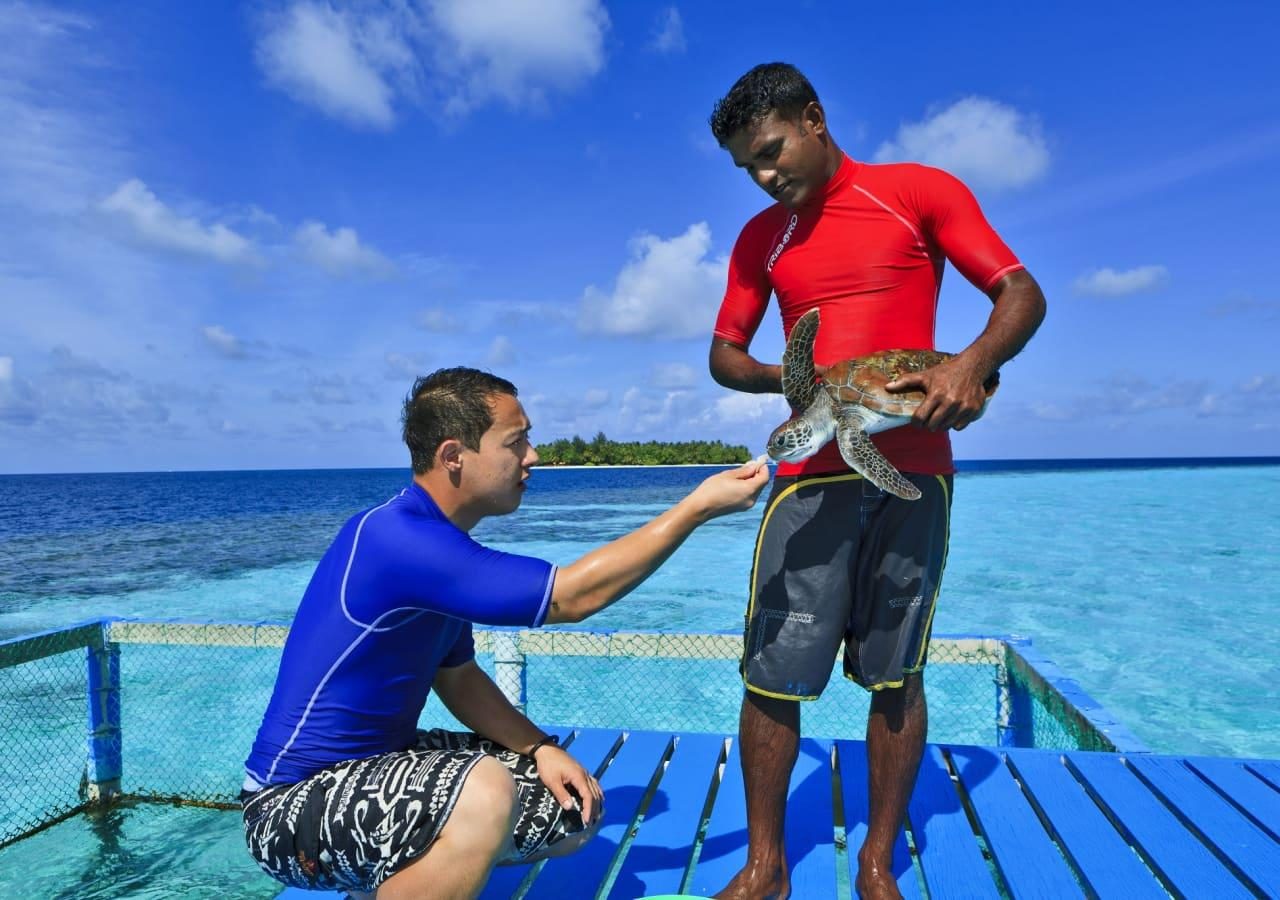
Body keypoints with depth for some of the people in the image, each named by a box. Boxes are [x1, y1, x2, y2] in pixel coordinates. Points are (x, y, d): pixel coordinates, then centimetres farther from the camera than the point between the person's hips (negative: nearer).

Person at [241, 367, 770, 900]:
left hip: (377, 763, 9)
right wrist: (700, 505, -22)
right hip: (295, 805, -9)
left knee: (573, 811, 7)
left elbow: (458, 677, 9)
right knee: (483, 794, -37)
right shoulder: (399, 541, -28)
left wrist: (540, 749, -6)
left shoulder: (431, 539, 3)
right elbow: (571, 597, -27)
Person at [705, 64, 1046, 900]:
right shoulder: (761, 239, 13)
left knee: (896, 677, 6)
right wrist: (786, 379, -9)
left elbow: (1023, 295, 0)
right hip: (811, 477, 2)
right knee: (773, 674, -2)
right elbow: (724, 355, 13)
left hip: (912, 474, -1)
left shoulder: (920, 192, 4)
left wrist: (973, 362, -21)